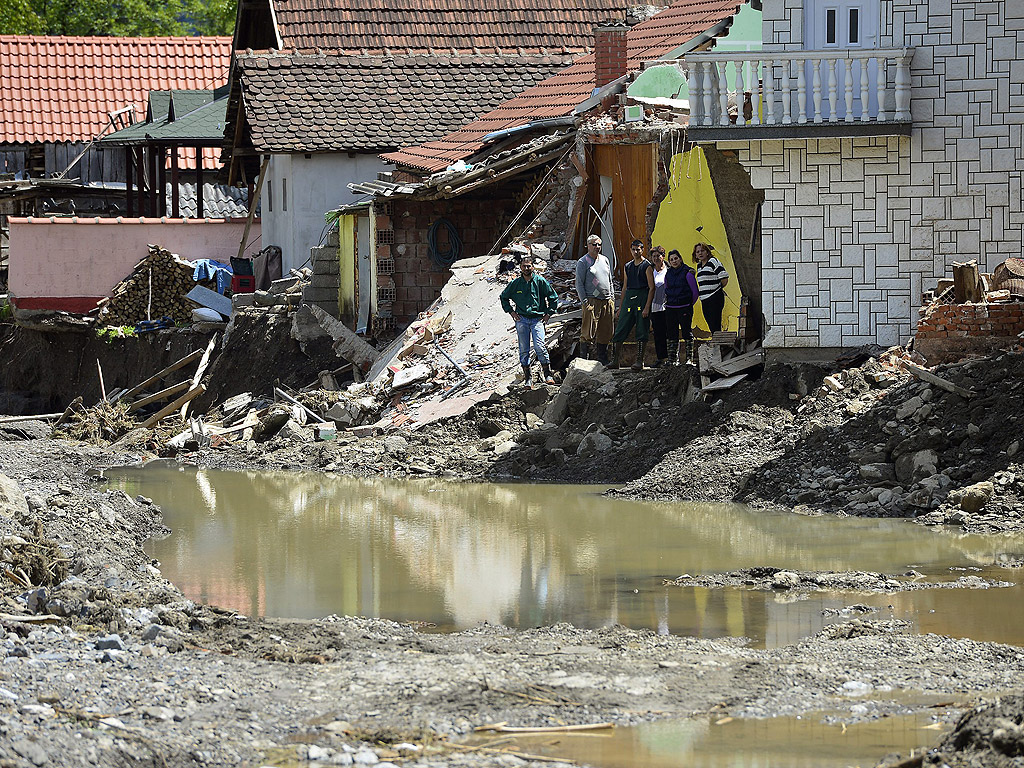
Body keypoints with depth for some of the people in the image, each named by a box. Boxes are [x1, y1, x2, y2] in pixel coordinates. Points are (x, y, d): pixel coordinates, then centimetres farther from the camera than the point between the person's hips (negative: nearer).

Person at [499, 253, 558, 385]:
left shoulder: (540, 281, 0)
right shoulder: (515, 283, 5)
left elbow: (553, 297, 8)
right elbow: (504, 297, 20)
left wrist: (548, 313, 3)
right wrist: (511, 312, 10)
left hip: (537, 319, -2)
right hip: (521, 320, 2)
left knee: (540, 347, -16)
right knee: (524, 350, 1)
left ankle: (548, 375, -8)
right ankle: (527, 377, 9)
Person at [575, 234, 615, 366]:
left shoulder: (605, 260, 16)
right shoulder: (583, 262, -2)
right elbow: (579, 284, -5)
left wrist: (612, 298, 15)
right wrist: (584, 301, -13)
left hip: (607, 301, 6)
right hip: (592, 300, -6)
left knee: (605, 333, 8)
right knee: (588, 333, -10)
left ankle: (602, 359, 16)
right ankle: (584, 359, -6)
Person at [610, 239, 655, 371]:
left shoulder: (647, 266, -2)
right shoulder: (628, 267, 17)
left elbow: (652, 288, -7)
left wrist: (647, 307, -15)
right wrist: (621, 307, 18)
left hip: (642, 299, -6)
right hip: (628, 299, 6)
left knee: (641, 332, -4)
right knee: (620, 330, 0)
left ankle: (640, 361, -2)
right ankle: (615, 360, 2)